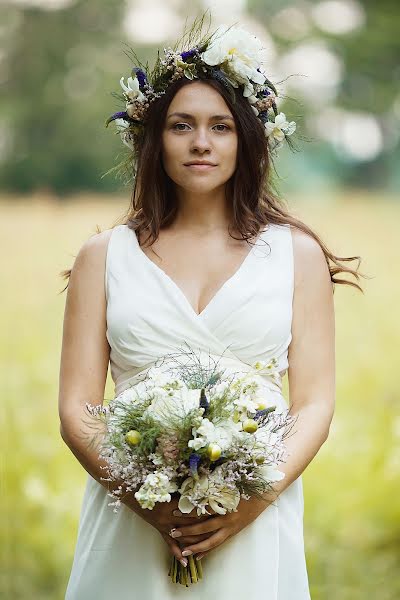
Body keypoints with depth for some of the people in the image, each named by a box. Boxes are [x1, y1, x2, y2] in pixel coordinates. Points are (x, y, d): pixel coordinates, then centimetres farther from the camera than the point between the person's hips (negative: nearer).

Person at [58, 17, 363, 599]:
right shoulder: (104, 255, 6)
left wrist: (257, 497, -15)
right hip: (131, 527, 0)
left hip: (254, 527, 0)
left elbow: (315, 405, 2)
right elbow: (76, 408, 1)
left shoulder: (298, 254, 6)